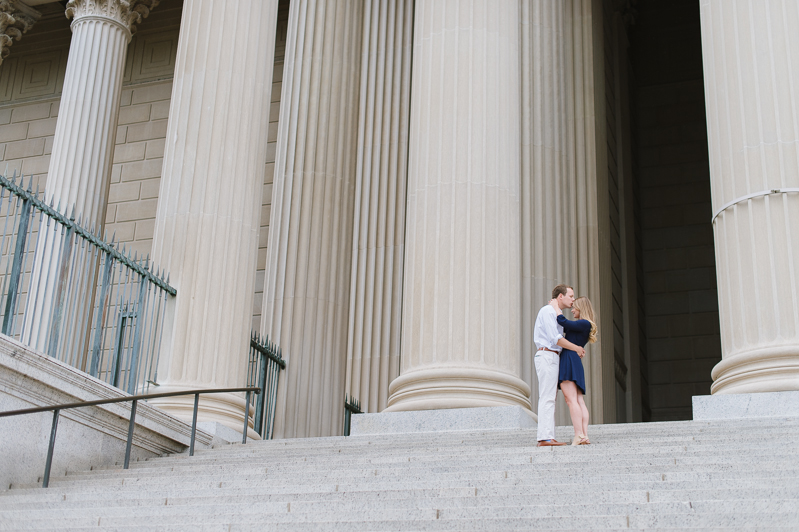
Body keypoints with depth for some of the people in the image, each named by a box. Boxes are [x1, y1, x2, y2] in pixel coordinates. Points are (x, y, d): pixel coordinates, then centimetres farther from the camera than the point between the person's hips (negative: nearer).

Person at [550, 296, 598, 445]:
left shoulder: (585, 324, -7)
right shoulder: (580, 325, 23)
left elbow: (563, 322, -17)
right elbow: (563, 327, 35)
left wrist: (555, 306, -4)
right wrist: (557, 309, 25)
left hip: (570, 360, -10)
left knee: (571, 399, -15)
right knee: (579, 401, 1)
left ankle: (579, 435, -22)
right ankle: (584, 435, -4)